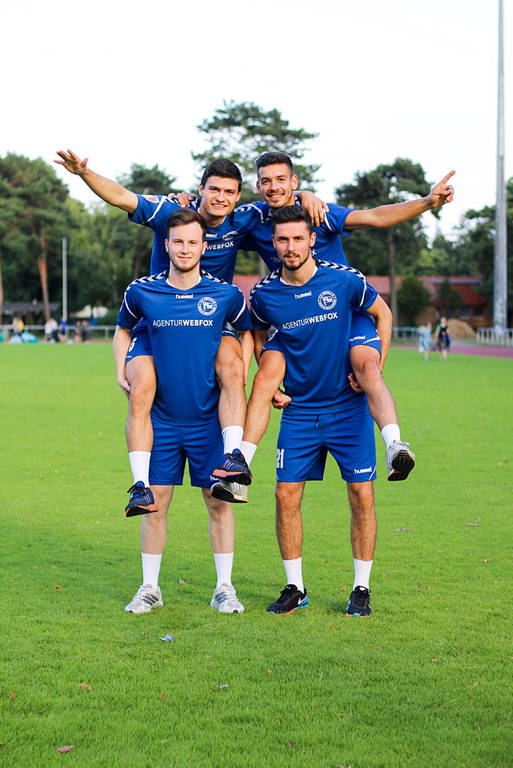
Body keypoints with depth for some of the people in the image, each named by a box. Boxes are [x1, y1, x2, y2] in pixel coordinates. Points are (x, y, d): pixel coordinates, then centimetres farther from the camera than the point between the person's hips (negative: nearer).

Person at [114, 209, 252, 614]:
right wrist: (122, 373, 6)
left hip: (208, 417, -1)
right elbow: (123, 329, 18)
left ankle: (224, 588, 14)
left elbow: (250, 332, 13)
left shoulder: (226, 294, -4)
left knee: (218, 502, 2)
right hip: (161, 417, 1)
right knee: (154, 502, 3)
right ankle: (150, 587, 16)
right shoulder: (142, 292, -1)